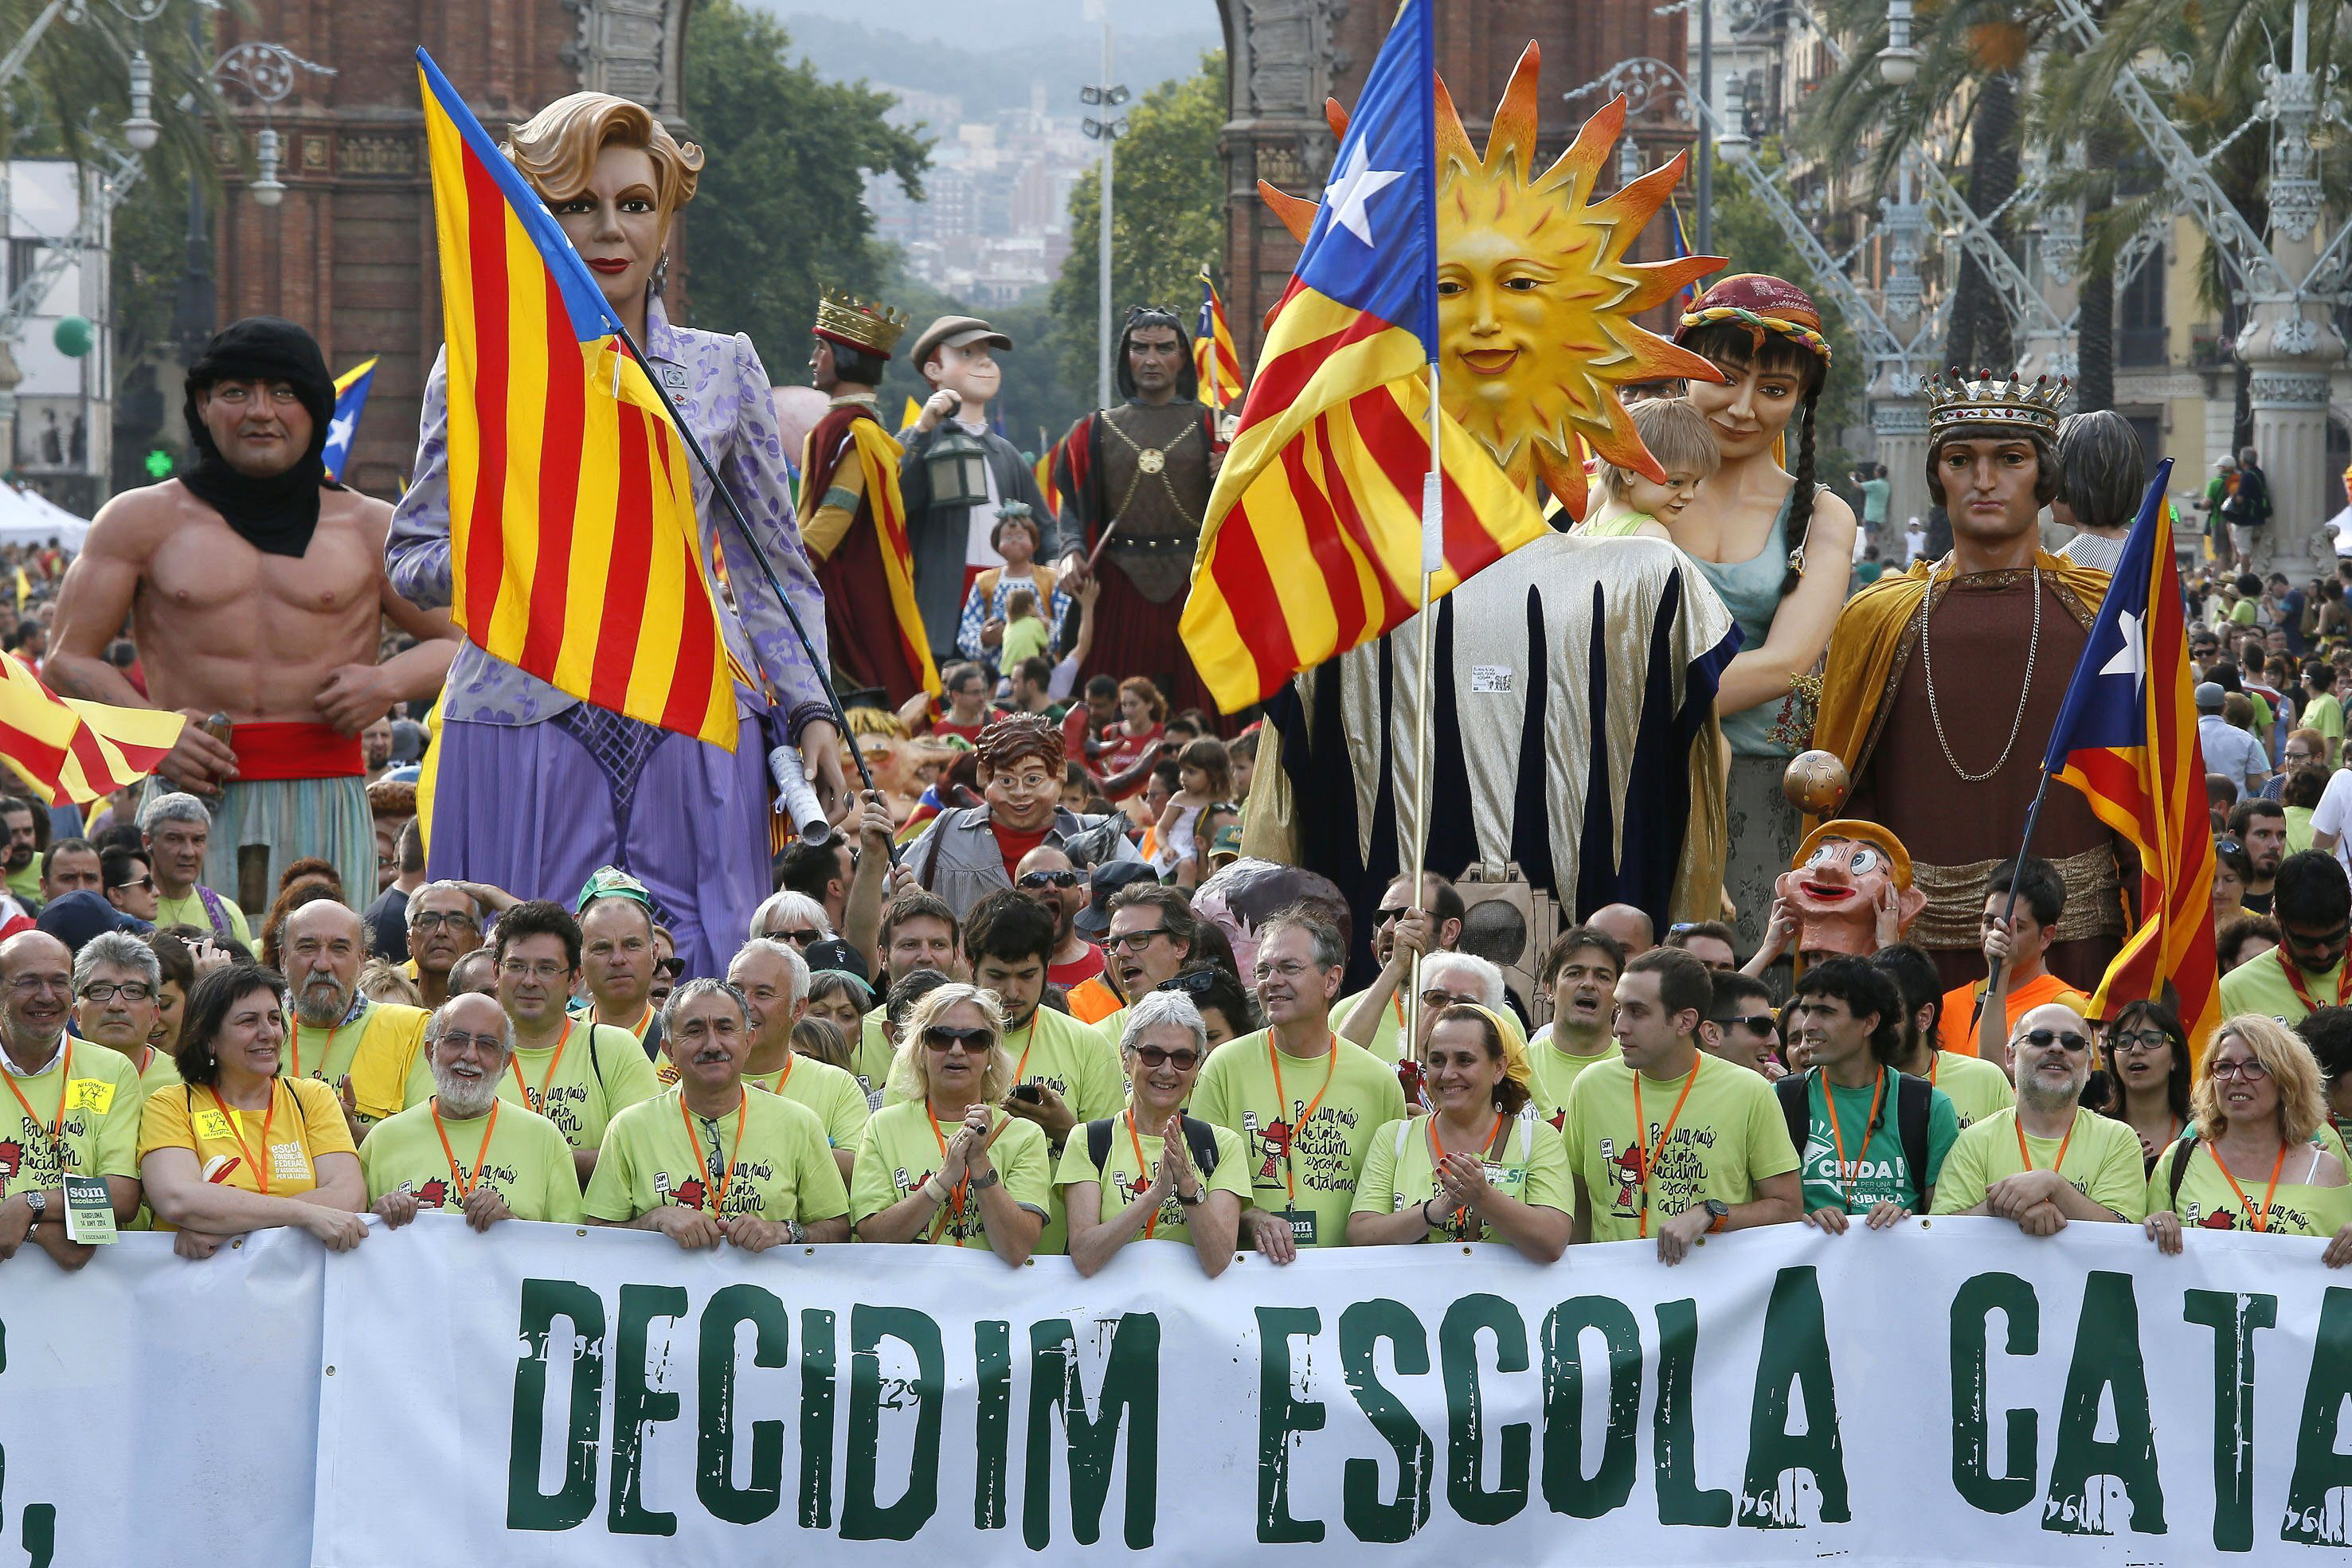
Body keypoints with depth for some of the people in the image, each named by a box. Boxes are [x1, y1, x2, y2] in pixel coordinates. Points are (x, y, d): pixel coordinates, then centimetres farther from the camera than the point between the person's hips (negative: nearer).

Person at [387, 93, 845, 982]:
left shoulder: (724, 371, 12)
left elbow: (775, 570, 15)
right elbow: (411, 559, 8)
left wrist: (812, 712, 3)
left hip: (694, 732, 2)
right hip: (527, 722, -1)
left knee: (702, 978, -5)